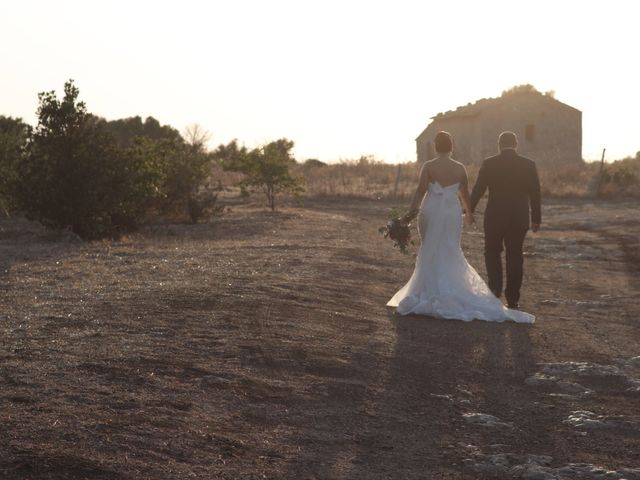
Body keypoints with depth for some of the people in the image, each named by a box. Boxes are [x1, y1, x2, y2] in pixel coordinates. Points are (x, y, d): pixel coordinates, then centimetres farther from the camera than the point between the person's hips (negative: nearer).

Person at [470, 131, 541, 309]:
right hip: (520, 219, 1)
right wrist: (536, 219, 11)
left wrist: (469, 211, 9)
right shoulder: (529, 165, -1)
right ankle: (513, 299, 11)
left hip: (494, 218, -1)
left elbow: (478, 190, -4)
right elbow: (535, 194, 2)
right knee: (514, 256, 10)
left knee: (492, 252, 17)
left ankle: (495, 287, -2)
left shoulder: (489, 164, -6)